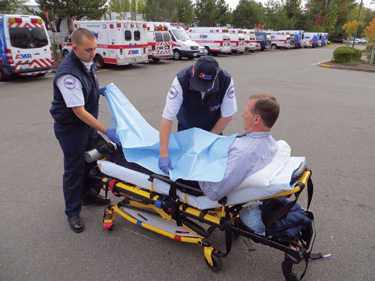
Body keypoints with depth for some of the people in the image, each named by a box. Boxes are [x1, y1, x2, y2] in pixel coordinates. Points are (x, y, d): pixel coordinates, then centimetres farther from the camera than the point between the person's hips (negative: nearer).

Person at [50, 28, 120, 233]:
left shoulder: (87, 61, -1)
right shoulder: (68, 74, -30)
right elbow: (79, 111, -29)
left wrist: (98, 90, -4)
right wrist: (105, 131, -27)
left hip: (88, 122, 8)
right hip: (70, 127, -8)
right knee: (74, 168, 3)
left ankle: (87, 195, 42)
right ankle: (73, 213, 21)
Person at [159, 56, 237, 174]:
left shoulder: (226, 81, -31)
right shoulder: (181, 81, -35)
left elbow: (227, 116, -18)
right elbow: (167, 118, -36)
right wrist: (163, 154, -42)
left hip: (213, 129, 1)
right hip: (186, 128, 0)